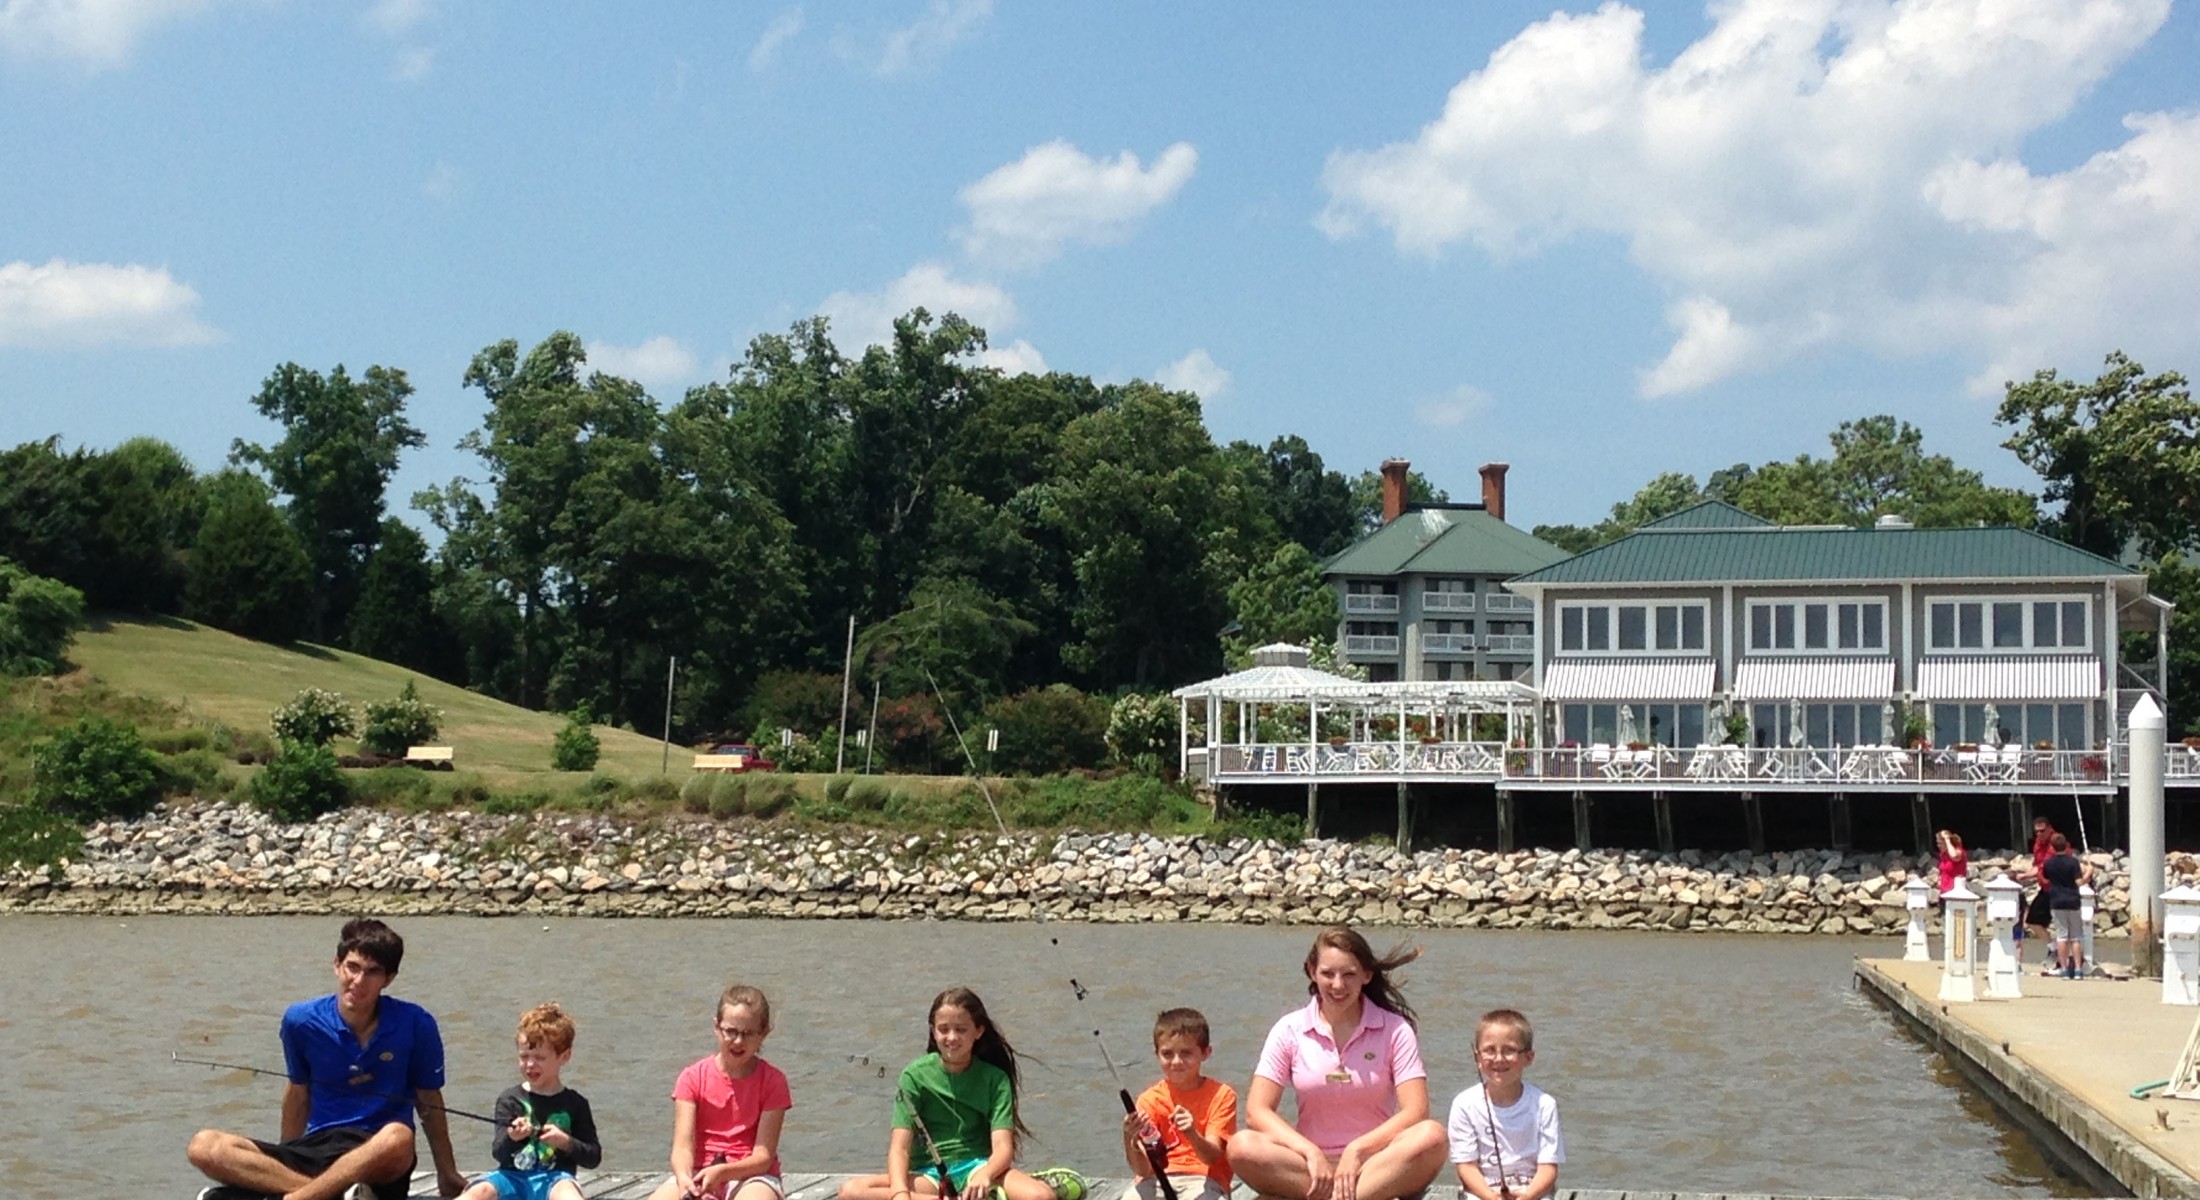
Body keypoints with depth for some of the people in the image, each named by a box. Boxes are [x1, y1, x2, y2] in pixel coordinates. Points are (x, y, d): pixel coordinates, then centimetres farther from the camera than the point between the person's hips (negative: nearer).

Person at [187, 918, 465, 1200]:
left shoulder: (414, 1025, -5)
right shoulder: (301, 1021, 2)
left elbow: (430, 1105, 7)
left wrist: (447, 1176, 12)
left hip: (378, 1165, -3)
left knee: (397, 1138, -41)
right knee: (204, 1146, -20)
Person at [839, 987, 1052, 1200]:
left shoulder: (994, 1078, 4)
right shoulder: (915, 1076, 2)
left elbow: (1003, 1147, -8)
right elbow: (900, 1148, -7)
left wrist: (984, 1176, -32)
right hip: (929, 1174, 2)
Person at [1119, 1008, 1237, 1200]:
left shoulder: (1221, 1095, 0)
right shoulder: (1150, 1099, 3)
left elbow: (1212, 1156, -10)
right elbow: (1143, 1169, -5)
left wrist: (1192, 1135, -32)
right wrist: (1131, 1142, -27)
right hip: (1156, 1179, 1)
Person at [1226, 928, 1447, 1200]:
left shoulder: (1395, 1030, 2)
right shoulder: (1290, 1030, 3)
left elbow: (1415, 1111, -7)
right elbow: (1257, 1111, -5)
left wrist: (1357, 1150, -21)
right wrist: (1311, 1153, -21)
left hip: (1379, 1165, 0)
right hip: (1308, 1166, 1)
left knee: (1432, 1137, -32)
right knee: (1242, 1147, -30)